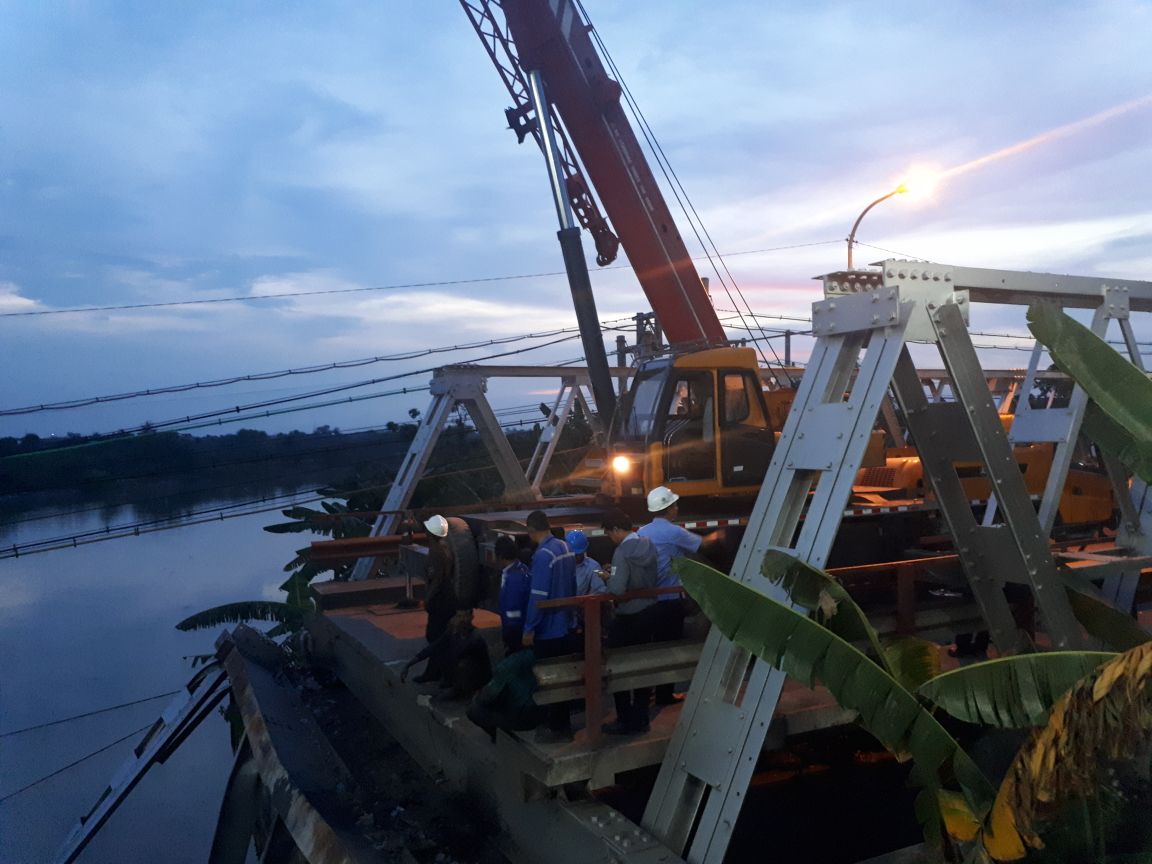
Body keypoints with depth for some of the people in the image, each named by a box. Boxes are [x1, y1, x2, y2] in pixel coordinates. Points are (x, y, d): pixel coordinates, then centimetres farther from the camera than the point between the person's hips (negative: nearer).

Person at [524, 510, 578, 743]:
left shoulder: (542, 555, -22)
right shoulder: (565, 547, 5)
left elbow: (538, 596, -23)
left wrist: (529, 629, -17)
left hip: (548, 628, -8)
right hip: (565, 624, 8)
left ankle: (556, 729, 13)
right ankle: (564, 725, 27)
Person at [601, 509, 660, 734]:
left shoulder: (622, 552, -21)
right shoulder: (649, 545, 1)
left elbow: (617, 589, -27)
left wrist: (608, 578, -6)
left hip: (628, 618, -7)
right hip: (649, 612, 7)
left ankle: (626, 721, 14)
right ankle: (641, 719, 25)